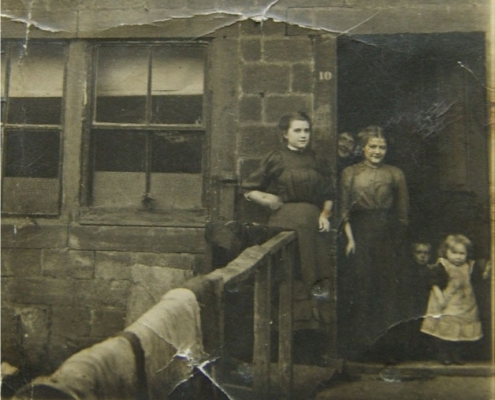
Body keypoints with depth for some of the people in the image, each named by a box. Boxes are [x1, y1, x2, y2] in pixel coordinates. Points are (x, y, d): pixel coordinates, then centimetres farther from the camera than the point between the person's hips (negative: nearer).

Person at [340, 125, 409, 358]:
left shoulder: (395, 174, 9)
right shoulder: (350, 173, 7)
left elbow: (403, 213, 9)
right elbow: (344, 210, 3)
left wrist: (399, 243, 2)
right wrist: (349, 238, -7)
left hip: (387, 234, 1)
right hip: (360, 232, 0)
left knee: (386, 285, 1)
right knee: (361, 286, -1)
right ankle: (360, 342, 9)